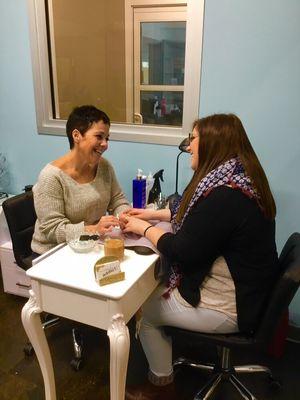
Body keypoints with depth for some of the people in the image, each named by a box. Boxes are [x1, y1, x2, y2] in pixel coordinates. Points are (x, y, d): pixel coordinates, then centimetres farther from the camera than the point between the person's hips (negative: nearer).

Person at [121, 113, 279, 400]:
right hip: (242, 289, 9)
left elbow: (182, 253, -24)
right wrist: (154, 214, 13)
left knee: (144, 309, 5)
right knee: (154, 292, 16)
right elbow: (194, 215, 16)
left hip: (228, 306, -9)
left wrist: (144, 228, -9)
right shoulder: (236, 178, 2)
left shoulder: (225, 196, -31)